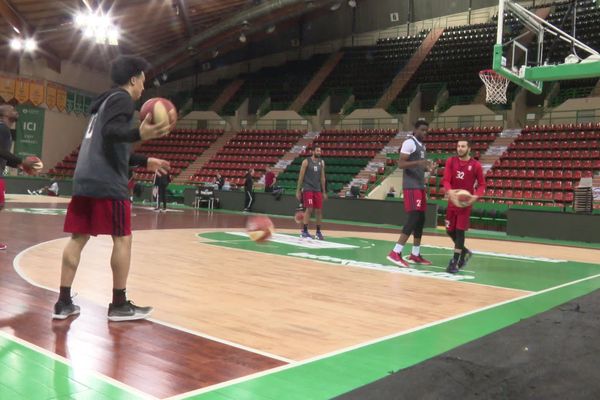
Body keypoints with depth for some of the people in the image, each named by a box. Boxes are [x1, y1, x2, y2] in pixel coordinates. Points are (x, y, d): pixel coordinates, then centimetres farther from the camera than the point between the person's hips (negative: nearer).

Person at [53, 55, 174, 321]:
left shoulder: (105, 101, 27)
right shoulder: (122, 99, -1)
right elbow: (111, 132, -20)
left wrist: (145, 162, 37)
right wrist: (140, 134, -37)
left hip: (84, 180, 9)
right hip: (107, 182, -9)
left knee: (78, 238, 7)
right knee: (122, 239, -3)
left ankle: (63, 302, 8)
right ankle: (119, 305, 0)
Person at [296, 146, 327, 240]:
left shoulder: (321, 162, 9)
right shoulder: (306, 161, -5)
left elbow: (322, 177, 13)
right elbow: (301, 177, -4)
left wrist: (324, 192, 11)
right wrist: (298, 191, -6)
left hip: (317, 190, 5)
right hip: (307, 189, -5)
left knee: (319, 210, 3)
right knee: (309, 209, -13)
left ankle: (318, 232, 14)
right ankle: (304, 231, -4)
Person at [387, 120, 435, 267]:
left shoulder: (422, 146, 19)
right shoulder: (409, 142, -11)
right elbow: (401, 164, -18)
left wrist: (428, 167, 6)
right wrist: (418, 162, -31)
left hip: (420, 186, 10)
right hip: (411, 186, -10)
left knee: (421, 219, 10)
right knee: (414, 218, -16)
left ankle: (415, 255, 16)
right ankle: (395, 253, -16)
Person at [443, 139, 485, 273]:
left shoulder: (476, 165, -7)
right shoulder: (450, 161, -1)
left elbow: (482, 184, -1)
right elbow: (446, 180, -9)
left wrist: (475, 196, -21)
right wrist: (449, 191, -30)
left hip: (466, 202, -4)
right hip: (452, 200, 4)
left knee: (460, 230, -7)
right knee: (449, 230, 9)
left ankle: (455, 261, -1)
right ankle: (465, 252, 33)